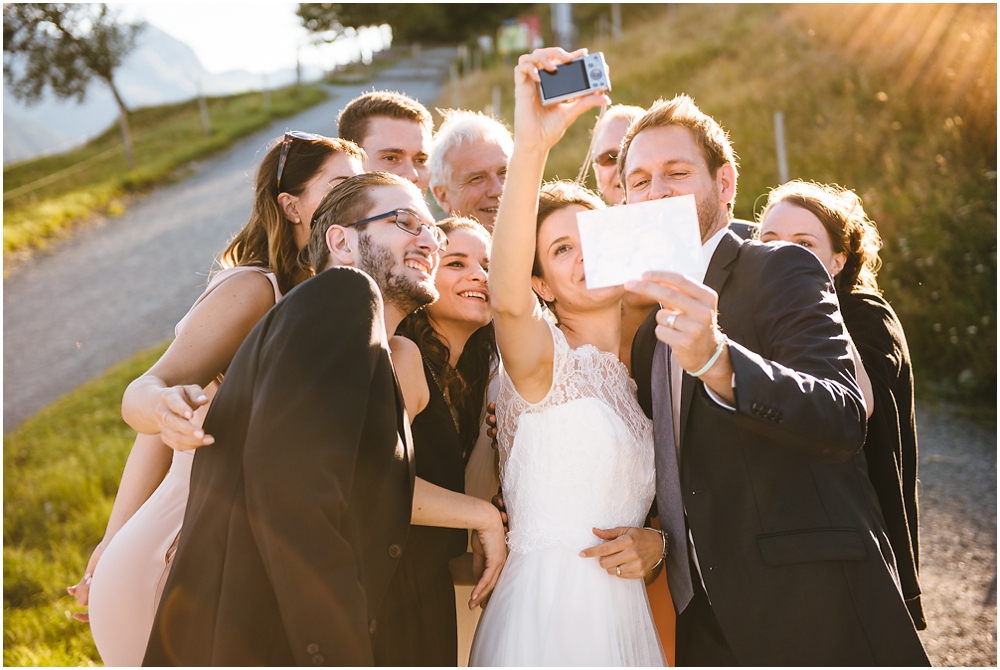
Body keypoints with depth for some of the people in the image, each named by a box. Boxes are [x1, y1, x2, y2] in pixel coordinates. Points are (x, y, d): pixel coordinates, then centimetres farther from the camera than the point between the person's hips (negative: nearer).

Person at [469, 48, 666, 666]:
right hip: (545, 615, -6)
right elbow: (506, 298, -29)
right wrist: (531, 147, -40)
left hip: (626, 616, 6)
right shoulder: (545, 359, -6)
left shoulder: (644, 373, 14)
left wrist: (657, 542, -2)